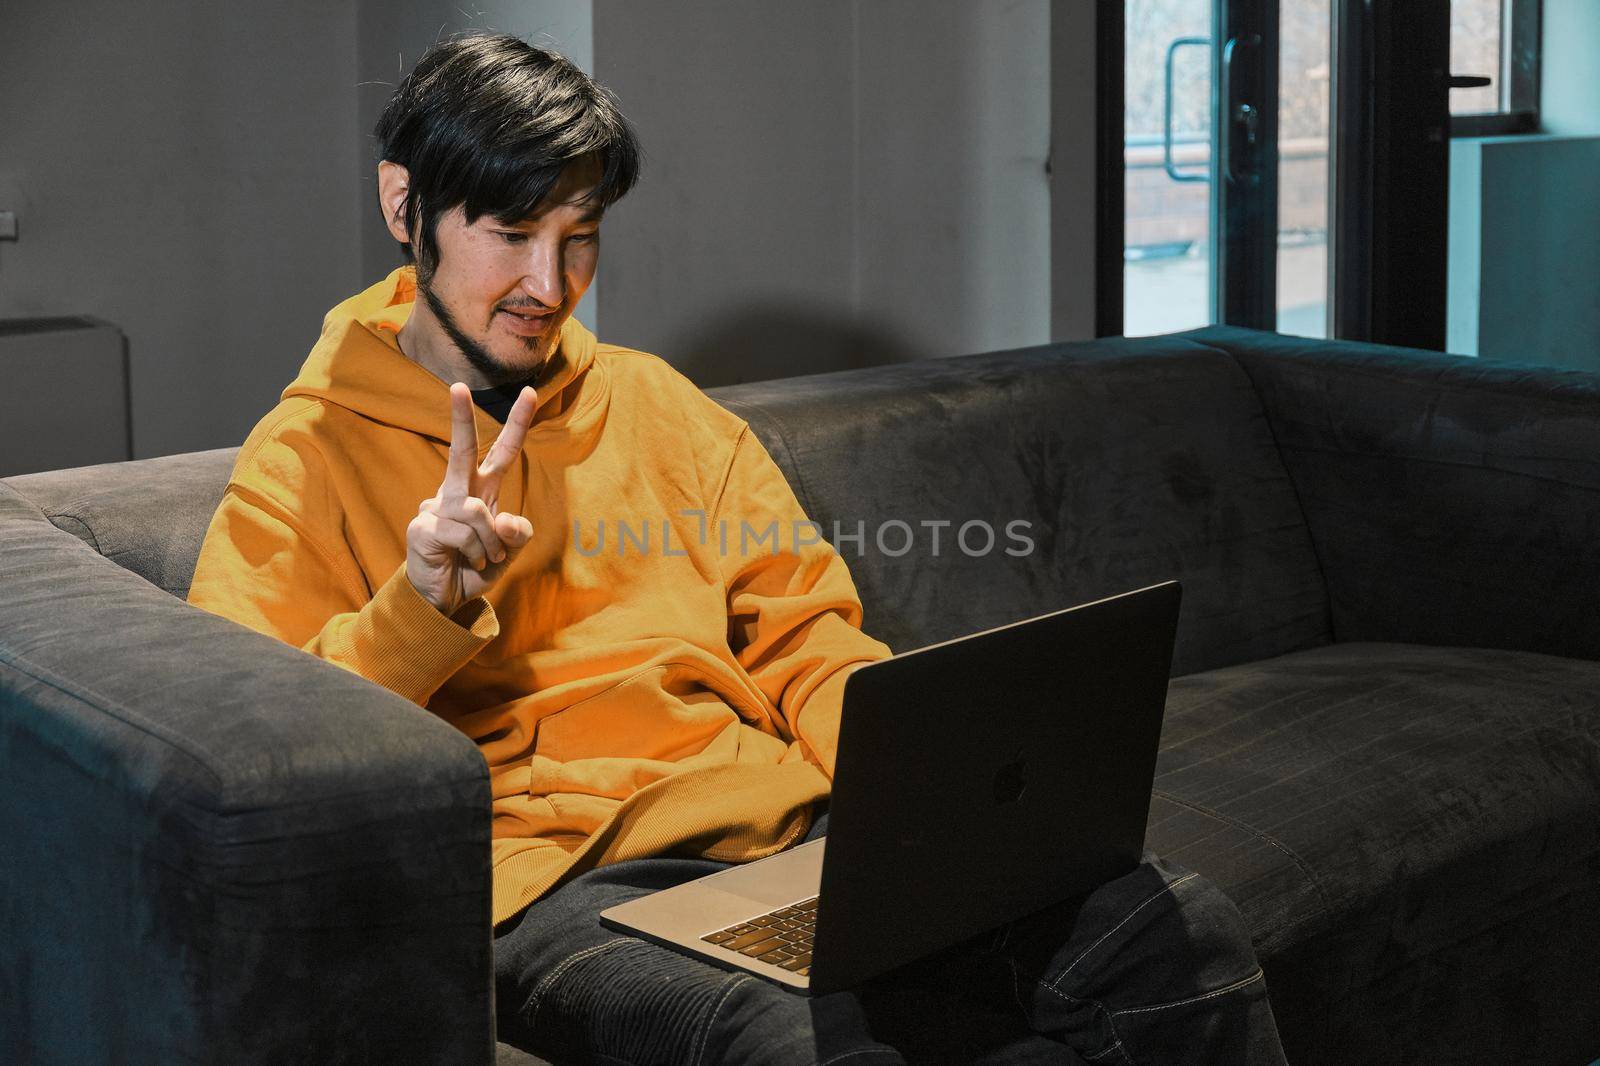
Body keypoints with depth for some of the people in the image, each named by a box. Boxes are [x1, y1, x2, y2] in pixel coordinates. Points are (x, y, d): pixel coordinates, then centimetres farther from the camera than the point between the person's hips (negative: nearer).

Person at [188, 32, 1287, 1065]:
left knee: (1183, 935, -18)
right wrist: (417, 611, -19)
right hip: (554, 881, -5)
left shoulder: (653, 403, 22)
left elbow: (807, 639, 20)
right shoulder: (305, 461, 8)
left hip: (780, 825, 5)